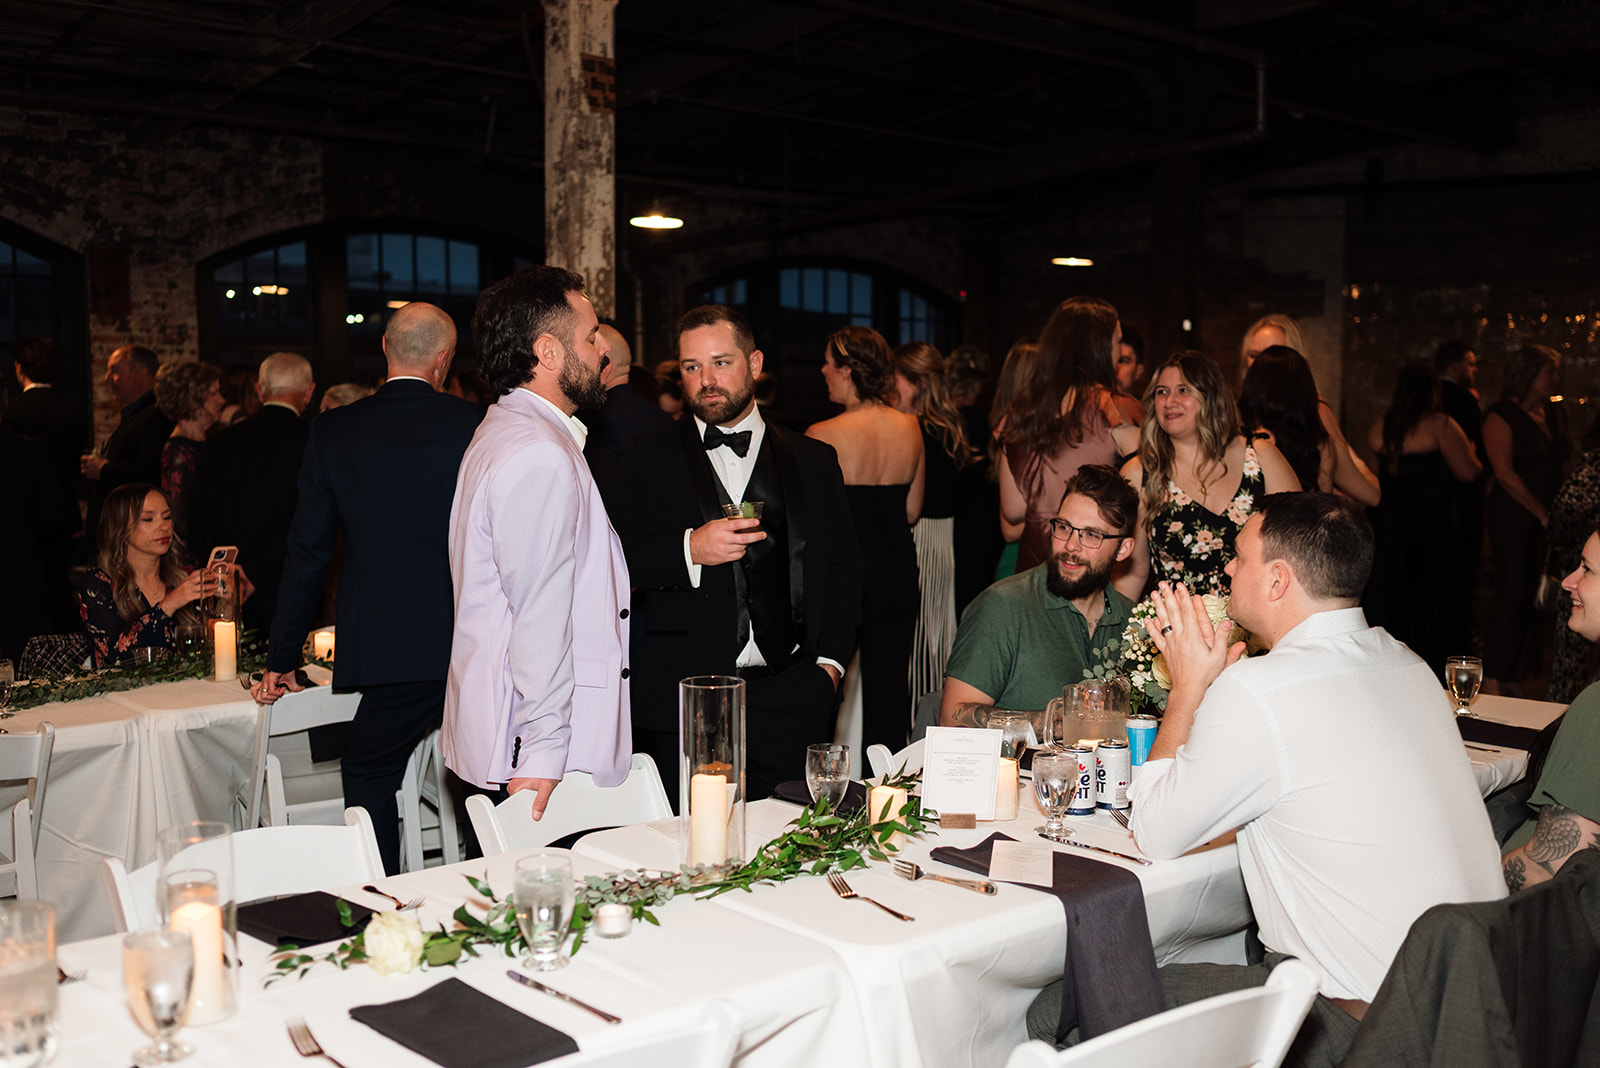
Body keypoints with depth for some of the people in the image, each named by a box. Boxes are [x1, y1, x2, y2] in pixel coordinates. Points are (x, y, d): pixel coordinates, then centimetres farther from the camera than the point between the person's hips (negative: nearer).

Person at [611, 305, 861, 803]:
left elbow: (842, 569, 15)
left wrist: (828, 661, 3)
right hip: (680, 701, -1)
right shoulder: (647, 460, 9)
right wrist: (689, 549, -15)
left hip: (789, 701, 1)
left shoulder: (814, 461, 14)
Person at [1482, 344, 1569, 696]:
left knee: (1531, 595, 5)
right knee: (1512, 593, -7)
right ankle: (1492, 679, 0)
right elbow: (1504, 473, -12)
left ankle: (1515, 679, 11)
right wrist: (1541, 513, -11)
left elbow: (1560, 462, 15)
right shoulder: (1501, 416, -6)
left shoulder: (1552, 414, 14)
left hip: (1546, 517, 6)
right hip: (1513, 516, -6)